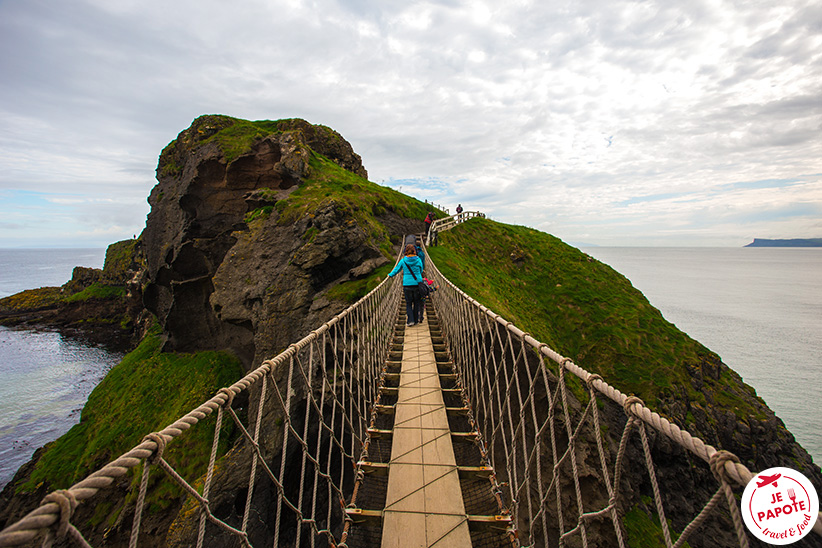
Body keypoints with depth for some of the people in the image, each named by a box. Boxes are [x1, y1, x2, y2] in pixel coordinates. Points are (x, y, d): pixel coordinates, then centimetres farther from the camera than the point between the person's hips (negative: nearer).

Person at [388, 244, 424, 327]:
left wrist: (390, 275, 26)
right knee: (416, 302, 12)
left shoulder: (403, 260, -3)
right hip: (417, 283, 0)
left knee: (408, 303, 9)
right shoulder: (418, 260, -3)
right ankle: (416, 320, 17)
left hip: (407, 285, 0)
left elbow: (396, 269, 8)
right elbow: (421, 271, 10)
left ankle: (410, 320, 0)